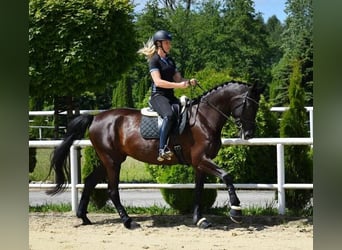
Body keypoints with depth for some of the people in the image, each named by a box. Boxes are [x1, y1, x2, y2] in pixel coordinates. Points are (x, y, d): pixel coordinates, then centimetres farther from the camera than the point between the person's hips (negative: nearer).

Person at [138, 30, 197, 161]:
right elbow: (158, 81, -17)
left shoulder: (170, 60, 19)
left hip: (170, 96, 8)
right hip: (158, 96, -8)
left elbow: (178, 78, 20)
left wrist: (189, 81, -2)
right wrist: (178, 85, -23)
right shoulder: (154, 60, -5)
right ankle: (162, 150, -37)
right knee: (169, 115, -36)